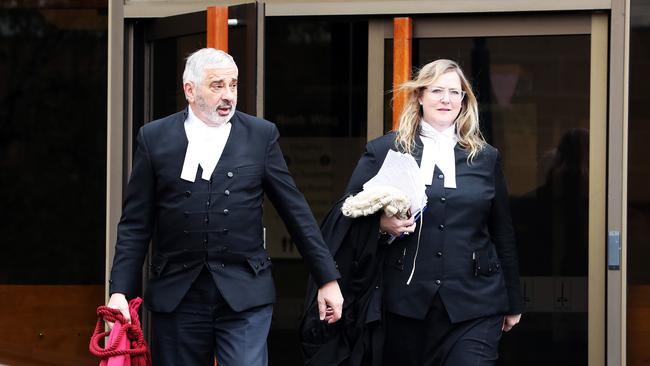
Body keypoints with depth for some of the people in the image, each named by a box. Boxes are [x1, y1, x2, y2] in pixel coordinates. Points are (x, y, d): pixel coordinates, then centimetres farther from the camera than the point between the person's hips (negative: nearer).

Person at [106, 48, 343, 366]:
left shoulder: (261, 135, 5)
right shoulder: (155, 138, 4)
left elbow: (296, 212, 7)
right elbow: (135, 225, 4)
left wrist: (327, 280, 6)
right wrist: (120, 292, -5)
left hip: (244, 294, -1)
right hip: (177, 297, 1)